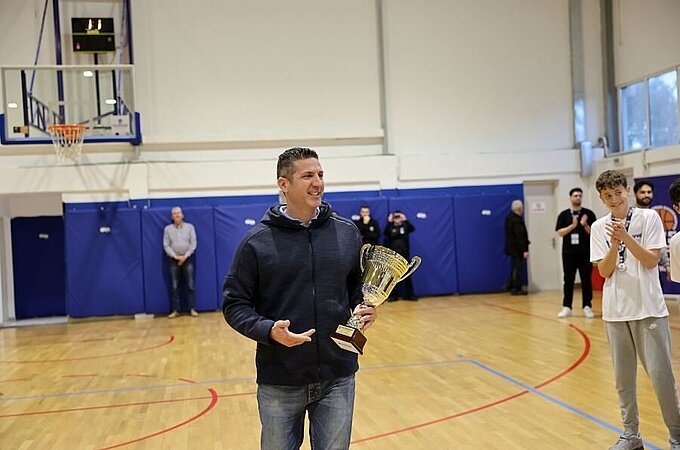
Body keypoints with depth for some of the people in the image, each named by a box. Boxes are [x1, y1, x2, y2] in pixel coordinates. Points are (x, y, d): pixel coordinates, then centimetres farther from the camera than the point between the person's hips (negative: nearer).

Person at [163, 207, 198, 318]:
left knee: (190, 285, -1)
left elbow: (193, 243, -1)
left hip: (188, 258, -1)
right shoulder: (168, 229, 5)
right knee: (174, 286, 2)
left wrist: (185, 256, -11)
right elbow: (166, 245, 1)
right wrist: (175, 256, -11)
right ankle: (175, 310, 7)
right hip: (174, 259, 1)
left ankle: (192, 309, 4)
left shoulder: (190, 227, 3)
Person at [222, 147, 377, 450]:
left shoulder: (347, 233, 4)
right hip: (279, 383, -2)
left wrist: (363, 309, -5)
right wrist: (268, 330, -21)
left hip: (338, 379, 2)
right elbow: (234, 304, -4)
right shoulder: (257, 241, -6)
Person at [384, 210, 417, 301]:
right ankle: (393, 295, 7)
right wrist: (389, 222, -21)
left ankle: (410, 295, 9)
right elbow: (385, 233, -16)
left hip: (405, 254, 0)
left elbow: (413, 229, -13)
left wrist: (405, 220, -23)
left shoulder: (405, 226, 7)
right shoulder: (390, 227, 5)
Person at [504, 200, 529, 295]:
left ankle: (509, 285, 23)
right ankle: (517, 289, 4)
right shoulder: (517, 220, -22)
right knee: (518, 268, -1)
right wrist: (525, 250, -22)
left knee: (515, 267, 20)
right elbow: (520, 237, -25)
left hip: (511, 247, 10)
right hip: (517, 249, -10)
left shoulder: (510, 217, 10)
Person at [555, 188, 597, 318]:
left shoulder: (589, 214, 3)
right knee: (568, 280, 5)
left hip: (585, 252, 0)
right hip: (569, 252, 1)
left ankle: (587, 307, 9)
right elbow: (560, 232, -3)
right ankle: (566, 307, 10)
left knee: (586, 280, 3)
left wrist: (584, 225, -17)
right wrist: (573, 225, -15)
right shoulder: (564, 215, 5)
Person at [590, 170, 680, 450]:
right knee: (623, 377, 7)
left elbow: (651, 261, -7)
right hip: (615, 311, 3)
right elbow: (604, 271, -1)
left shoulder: (649, 218, -2)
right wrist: (614, 244, -17)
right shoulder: (599, 227, 5)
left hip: (648, 308, -2)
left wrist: (626, 237, -18)